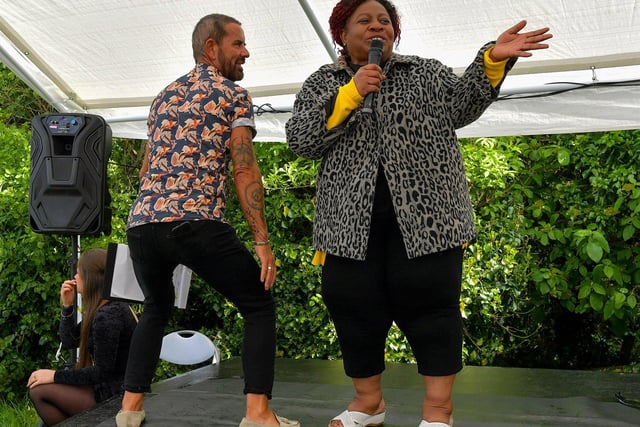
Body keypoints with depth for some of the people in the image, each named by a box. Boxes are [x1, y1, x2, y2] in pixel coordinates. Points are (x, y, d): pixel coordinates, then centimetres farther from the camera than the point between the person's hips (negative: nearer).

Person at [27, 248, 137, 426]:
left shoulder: (107, 316, -23)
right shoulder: (114, 306, 7)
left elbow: (102, 372, -22)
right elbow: (69, 341, 12)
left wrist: (55, 376, -13)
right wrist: (67, 306, 0)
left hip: (114, 396, -10)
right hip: (118, 386, 10)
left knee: (38, 391, -8)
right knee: (38, 382, 14)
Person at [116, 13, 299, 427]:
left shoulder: (164, 96, 24)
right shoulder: (234, 94, 5)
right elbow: (245, 171, -4)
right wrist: (263, 242, -5)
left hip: (141, 223, 7)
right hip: (197, 223, -6)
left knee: (157, 308, 29)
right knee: (259, 305, 8)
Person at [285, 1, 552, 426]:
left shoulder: (427, 72, 15)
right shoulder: (322, 83, 12)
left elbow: (463, 105, 2)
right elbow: (301, 140, -3)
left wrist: (492, 60, -14)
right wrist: (352, 93, -13)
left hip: (424, 214, -1)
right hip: (352, 218, 1)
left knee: (429, 303, -2)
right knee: (355, 307, 5)